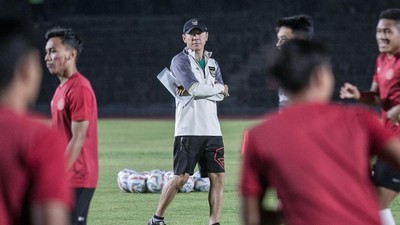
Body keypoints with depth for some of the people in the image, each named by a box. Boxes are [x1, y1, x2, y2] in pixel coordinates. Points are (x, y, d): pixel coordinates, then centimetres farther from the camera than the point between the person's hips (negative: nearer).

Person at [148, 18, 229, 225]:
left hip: (212, 130, 6)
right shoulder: (180, 61, 0)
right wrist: (218, 88, -1)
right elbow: (196, 89, -16)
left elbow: (221, 95, 2)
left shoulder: (212, 64, 18)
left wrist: (193, 90, -11)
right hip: (189, 130, -6)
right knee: (180, 177, -8)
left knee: (218, 177, -1)